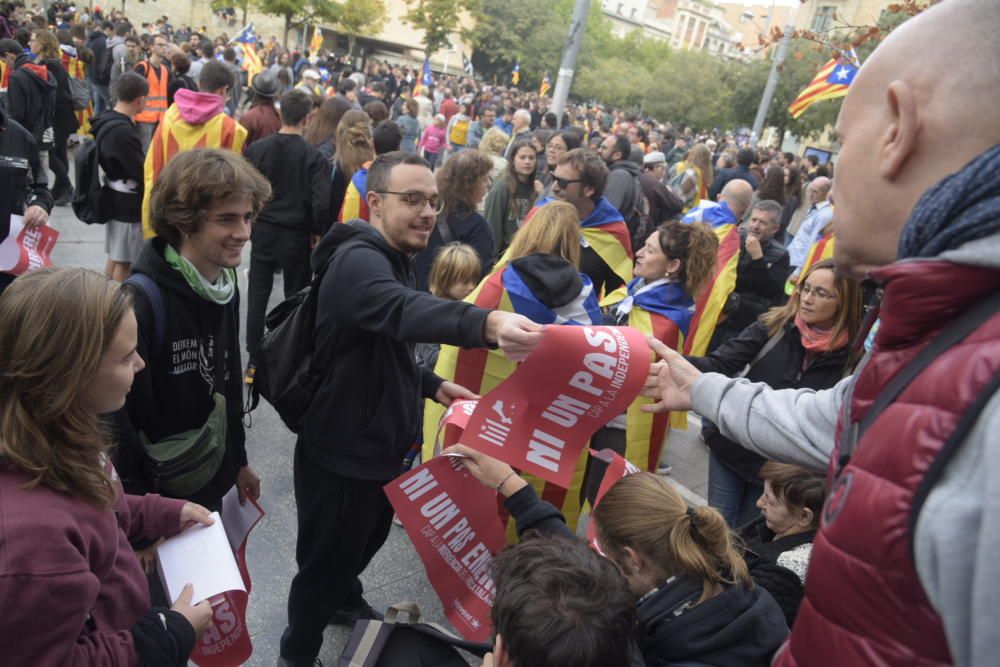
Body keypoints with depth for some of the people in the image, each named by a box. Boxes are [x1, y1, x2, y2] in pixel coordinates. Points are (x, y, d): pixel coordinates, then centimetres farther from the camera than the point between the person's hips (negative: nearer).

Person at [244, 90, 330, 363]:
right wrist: (316, 231, -1)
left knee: (257, 296, 12)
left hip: (263, 232, 2)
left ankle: (253, 360, 17)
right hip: (296, 236, -2)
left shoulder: (256, 149, -6)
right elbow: (321, 203, -18)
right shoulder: (314, 156, -13)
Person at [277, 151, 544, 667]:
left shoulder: (391, 258, 7)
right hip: (341, 451, -9)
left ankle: (345, 600, 58)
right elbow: (402, 310, -50)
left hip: (380, 443, 9)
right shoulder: (358, 260, -26)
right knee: (326, 560, 11)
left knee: (368, 539, 30)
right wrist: (485, 323, -67)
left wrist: (431, 386, 5)